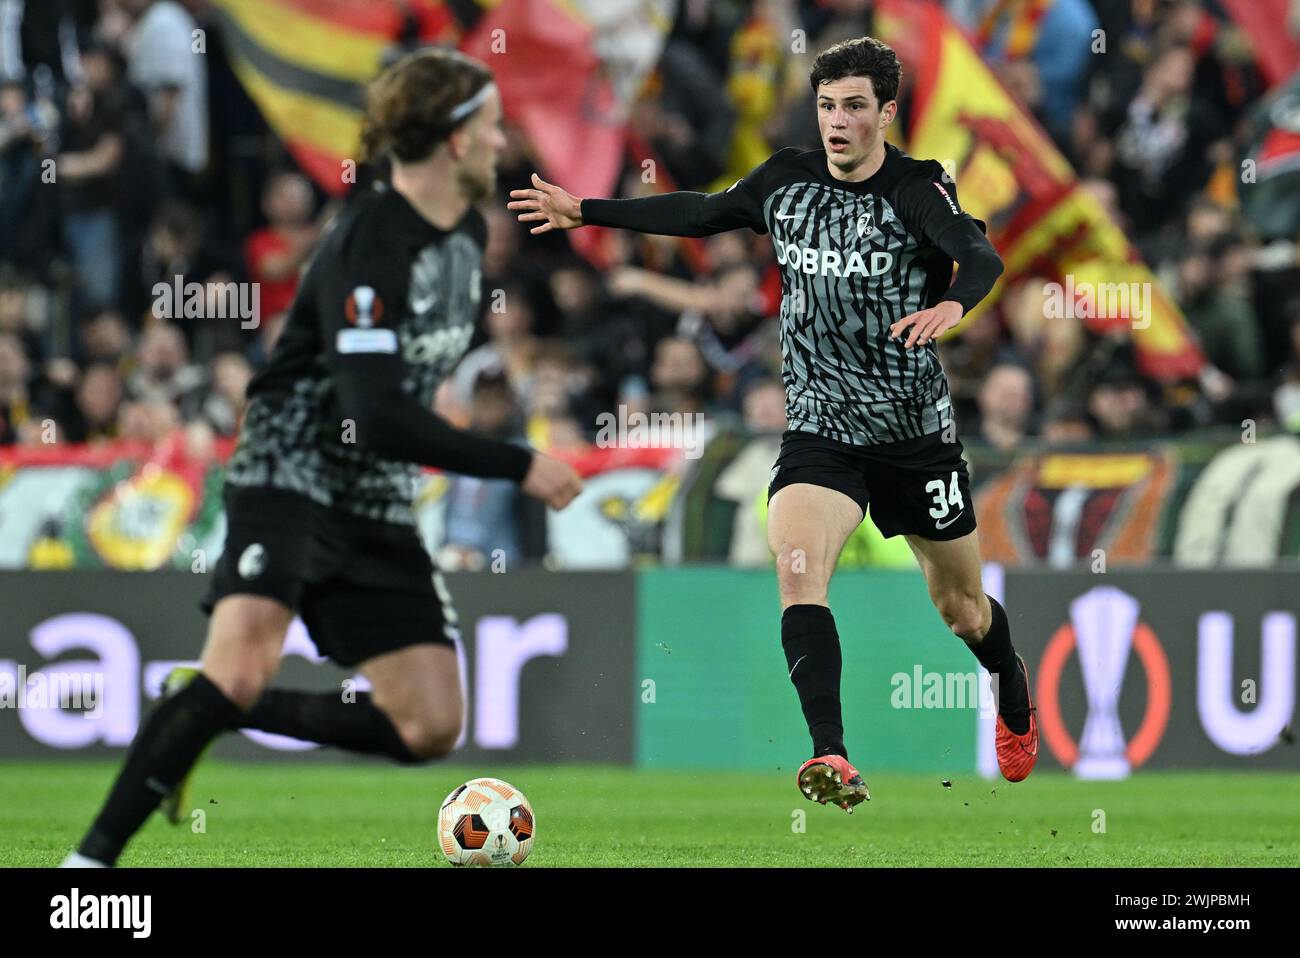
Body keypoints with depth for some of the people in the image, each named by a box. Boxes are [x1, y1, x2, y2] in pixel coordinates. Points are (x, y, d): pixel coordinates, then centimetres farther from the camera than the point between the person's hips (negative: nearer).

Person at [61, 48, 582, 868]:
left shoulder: (467, 232, 8)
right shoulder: (370, 245, -20)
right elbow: (377, 419, -27)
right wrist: (518, 467, -22)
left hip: (379, 507, 8)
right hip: (292, 481, -8)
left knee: (430, 729, -2)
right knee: (242, 667, -30)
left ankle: (212, 713, 14)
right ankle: (95, 855, -21)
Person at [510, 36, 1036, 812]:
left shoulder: (917, 189, -12)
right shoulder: (787, 180, 2)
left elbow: (981, 257, -29)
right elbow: (702, 213, 18)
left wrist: (953, 302, -52)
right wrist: (585, 212, 20)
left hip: (917, 434, -2)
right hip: (819, 431, 3)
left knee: (961, 607, 12)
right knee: (797, 570, -24)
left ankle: (1015, 695, 47)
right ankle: (834, 761, -32)